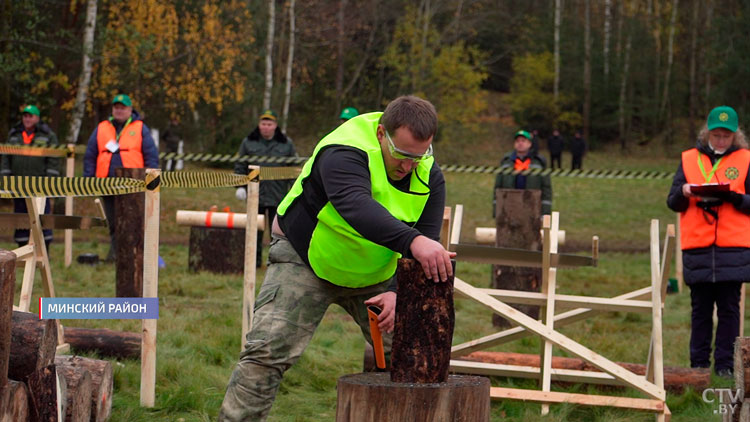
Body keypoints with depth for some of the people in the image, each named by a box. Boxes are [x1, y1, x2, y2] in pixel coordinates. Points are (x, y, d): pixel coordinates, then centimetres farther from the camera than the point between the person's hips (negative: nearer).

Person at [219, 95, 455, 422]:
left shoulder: (430, 177, -11)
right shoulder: (342, 153, -32)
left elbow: (426, 240, -16)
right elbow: (356, 207, -51)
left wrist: (399, 292, -35)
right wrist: (412, 241, -68)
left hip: (373, 272, 6)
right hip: (305, 259, -5)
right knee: (266, 352, -17)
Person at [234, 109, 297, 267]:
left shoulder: (286, 144, 5)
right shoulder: (248, 142, 6)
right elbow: (240, 165, 10)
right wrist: (240, 185, 1)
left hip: (278, 195, -1)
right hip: (255, 194, 1)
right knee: (255, 230, 6)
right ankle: (255, 259, 14)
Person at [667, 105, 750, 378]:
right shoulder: (689, 159, 11)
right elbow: (672, 202, 11)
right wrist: (683, 194, -11)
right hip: (697, 249, 1)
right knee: (701, 308, 5)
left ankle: (724, 364, 5)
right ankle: (699, 363, 10)